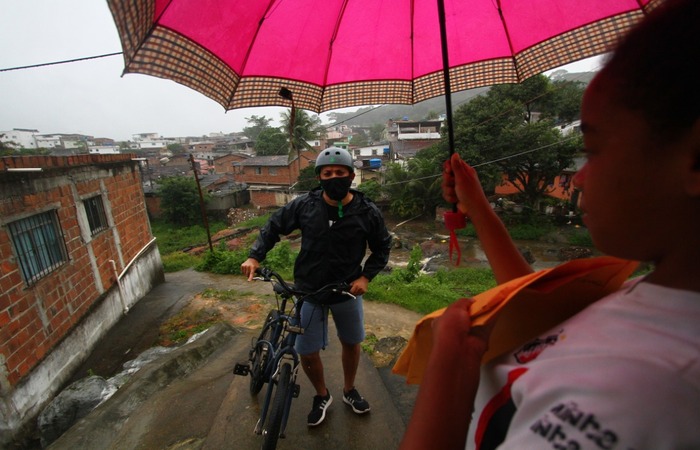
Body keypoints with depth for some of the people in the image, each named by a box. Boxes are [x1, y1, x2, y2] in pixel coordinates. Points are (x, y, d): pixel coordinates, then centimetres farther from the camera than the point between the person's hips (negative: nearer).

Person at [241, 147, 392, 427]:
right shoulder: (305, 205, -13)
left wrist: (366, 276, -10)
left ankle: (349, 390, 49)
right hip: (309, 291, 0)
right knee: (308, 352, 5)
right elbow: (274, 226, 1)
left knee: (351, 343, 19)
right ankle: (322, 396, 37)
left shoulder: (368, 212, -13)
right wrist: (255, 256, -11)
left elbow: (382, 247, 2)